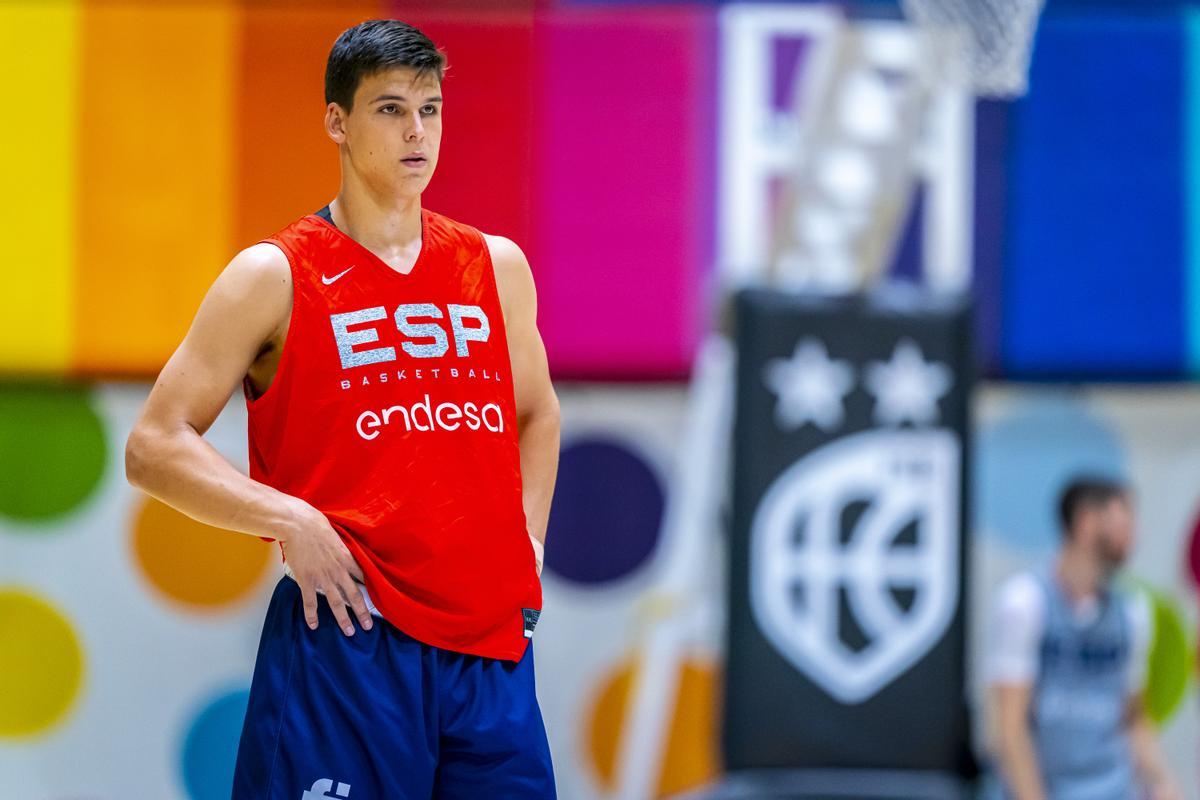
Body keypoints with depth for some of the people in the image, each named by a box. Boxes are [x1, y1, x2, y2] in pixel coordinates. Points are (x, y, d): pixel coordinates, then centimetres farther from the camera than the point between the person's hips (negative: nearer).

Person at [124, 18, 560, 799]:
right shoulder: (275, 277, 0)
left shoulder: (497, 266, 13)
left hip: (492, 646, 4)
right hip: (347, 639, -4)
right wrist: (289, 520, -15)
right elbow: (155, 446, -3)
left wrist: (528, 542, 13)